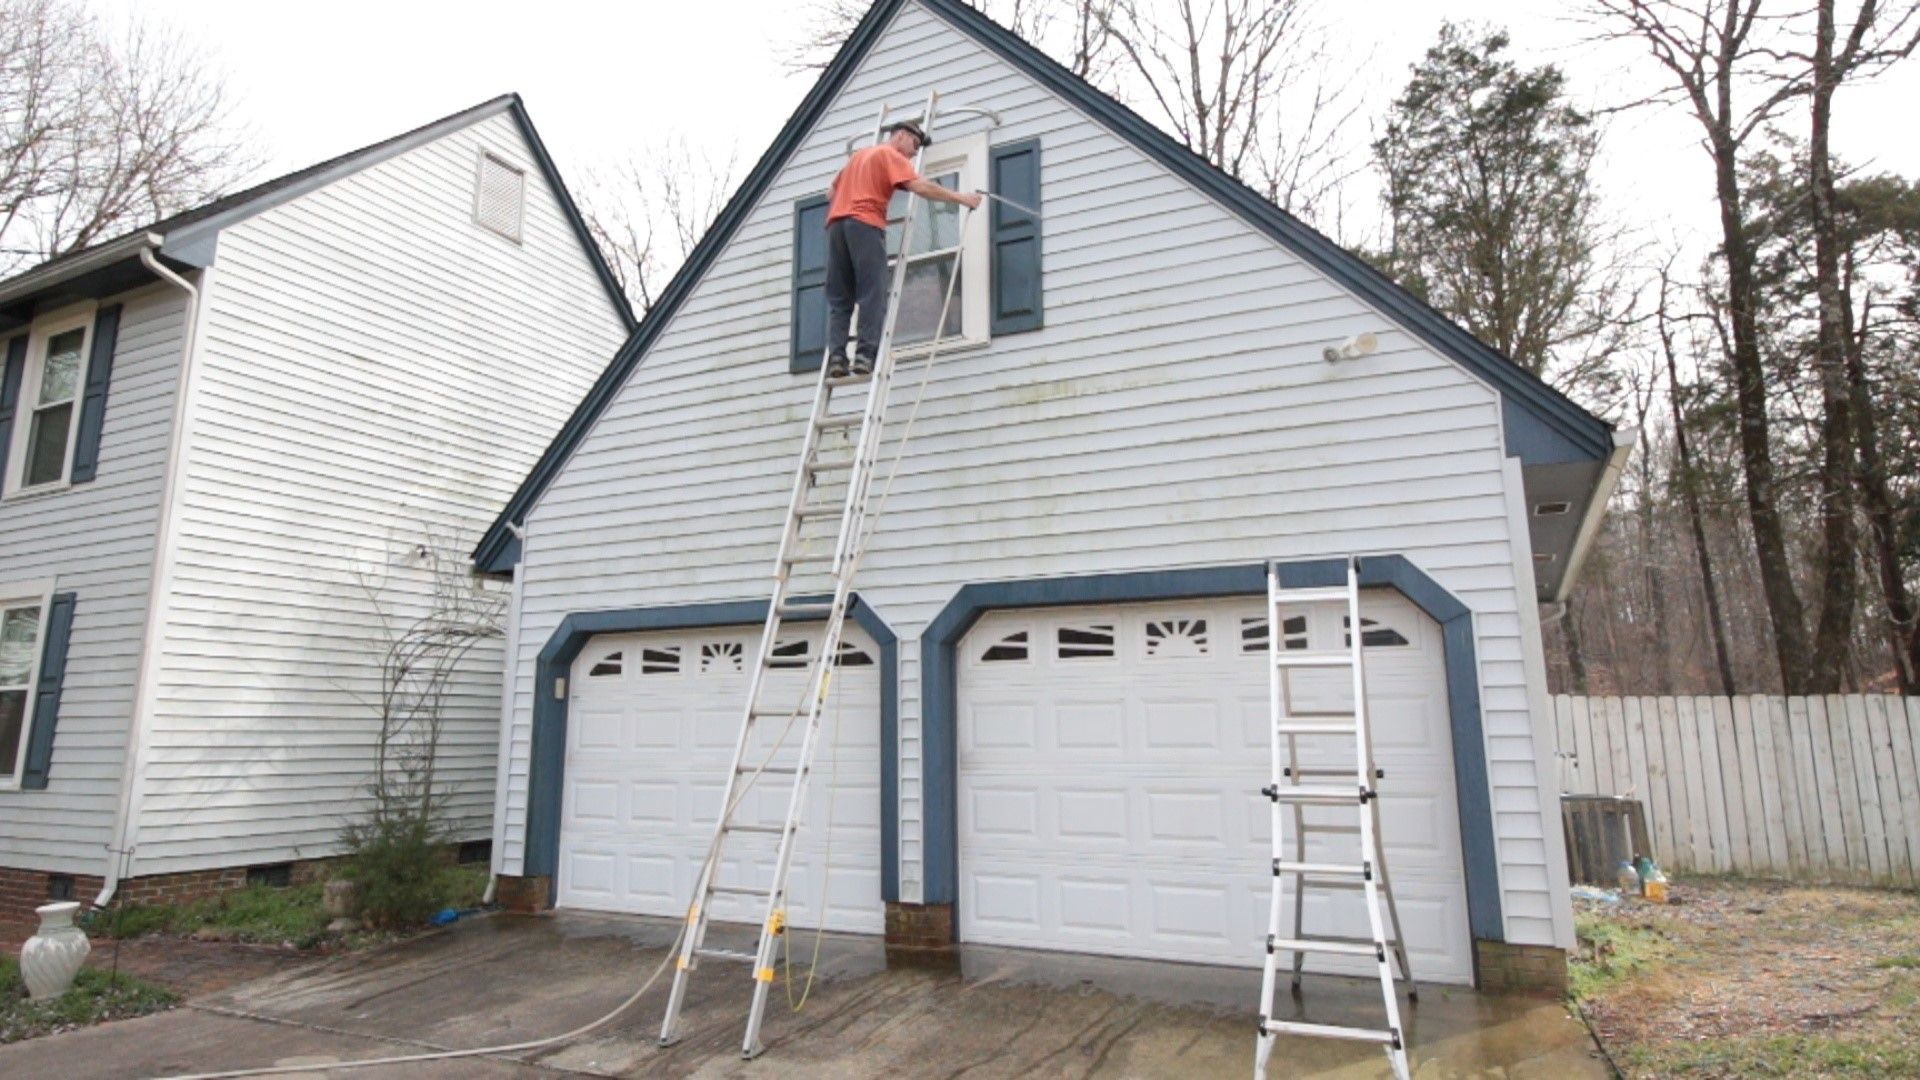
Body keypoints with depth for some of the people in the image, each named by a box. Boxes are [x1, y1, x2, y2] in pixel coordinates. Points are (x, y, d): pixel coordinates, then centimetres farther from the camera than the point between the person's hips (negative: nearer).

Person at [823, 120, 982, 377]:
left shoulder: (858, 155, 30)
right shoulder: (891, 156, 6)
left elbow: (830, 193, 32)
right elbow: (920, 187, -9)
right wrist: (961, 198, -6)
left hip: (836, 223, 7)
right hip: (865, 224, -7)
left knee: (839, 299, 2)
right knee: (872, 294, -9)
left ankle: (836, 357, -10)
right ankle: (865, 356, -19)